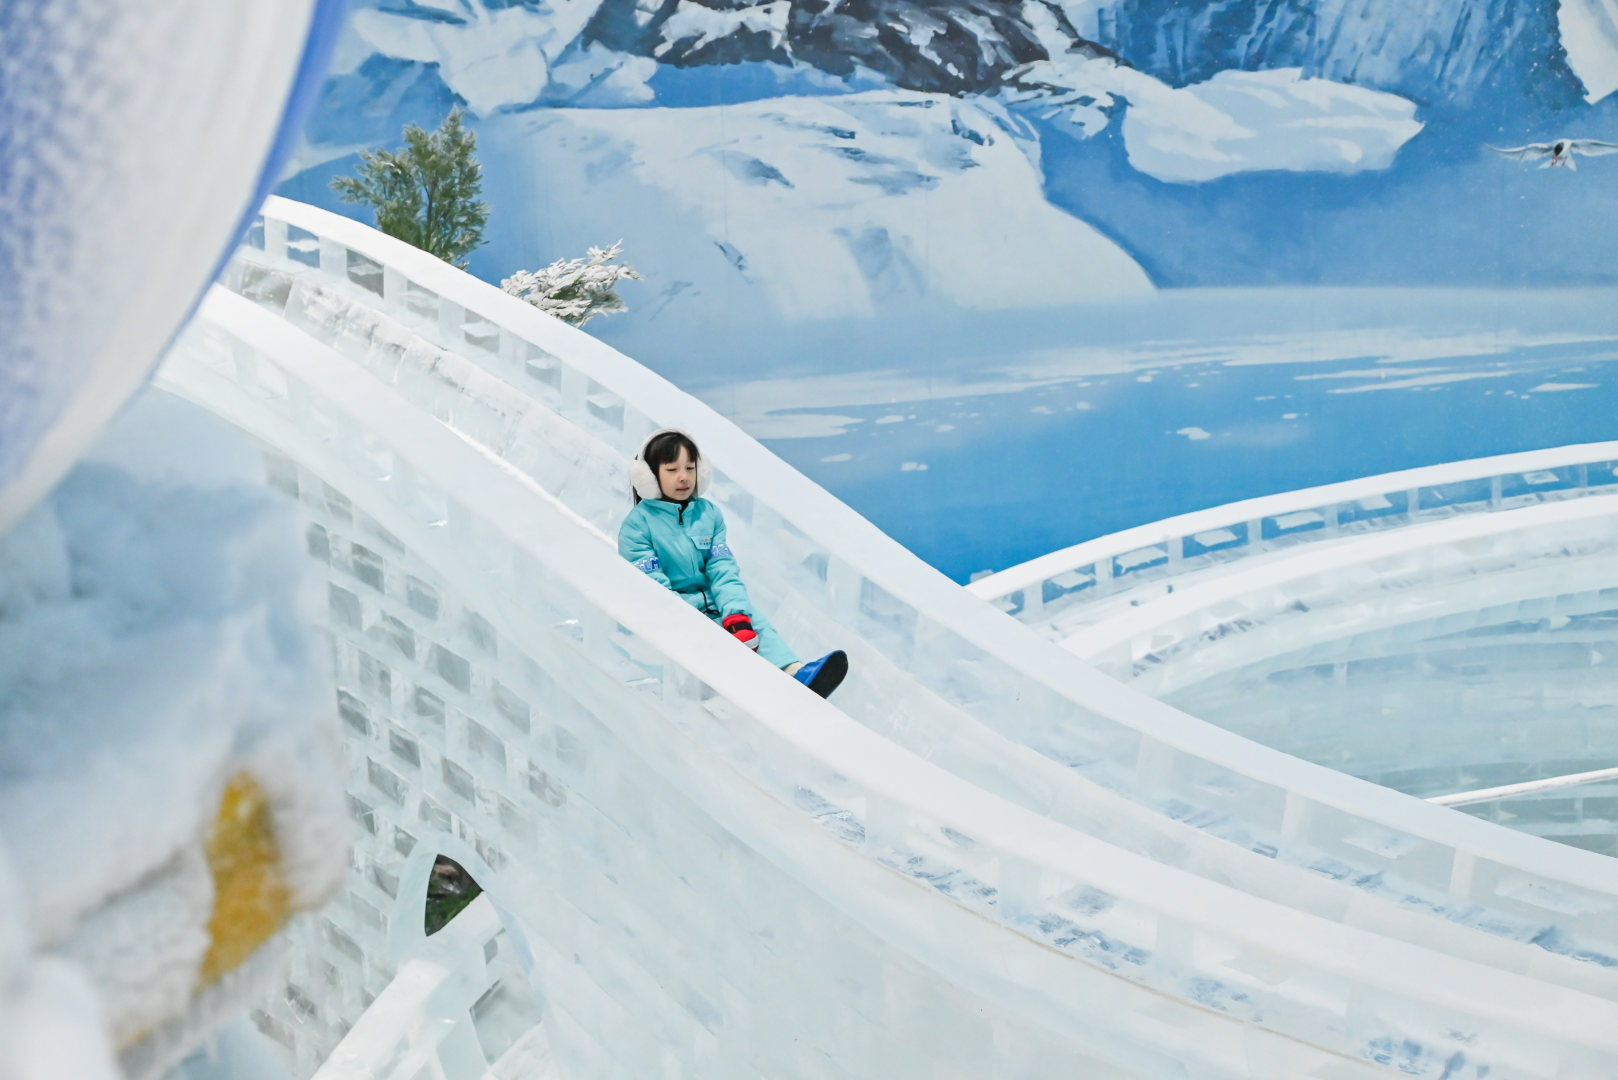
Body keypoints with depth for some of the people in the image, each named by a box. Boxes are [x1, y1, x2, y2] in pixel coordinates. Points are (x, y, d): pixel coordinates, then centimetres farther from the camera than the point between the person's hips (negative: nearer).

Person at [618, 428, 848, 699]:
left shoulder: (709, 514, 10)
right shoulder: (637, 525, -5)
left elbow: (724, 571, 0)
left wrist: (736, 615, -20)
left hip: (715, 607, 3)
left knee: (756, 623, -27)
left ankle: (796, 672, -56)